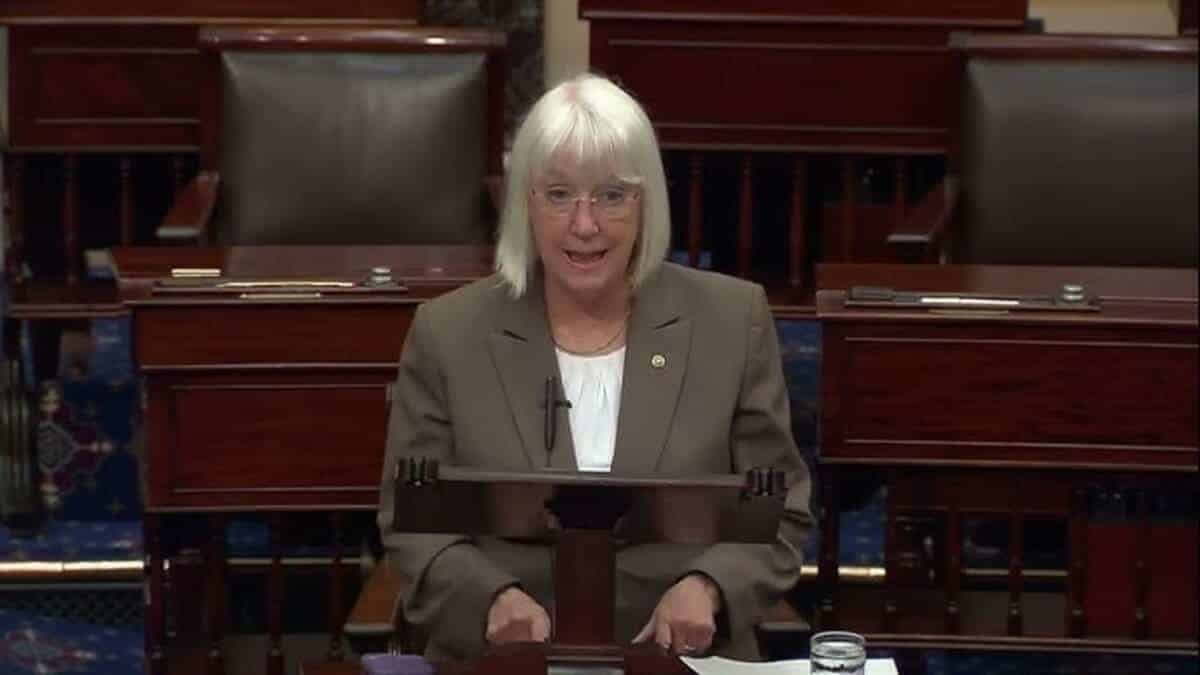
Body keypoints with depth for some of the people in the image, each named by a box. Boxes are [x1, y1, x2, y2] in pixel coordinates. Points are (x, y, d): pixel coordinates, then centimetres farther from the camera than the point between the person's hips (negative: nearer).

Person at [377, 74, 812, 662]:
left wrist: (705, 588, -12)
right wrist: (494, 599, -14)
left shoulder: (732, 322, 4)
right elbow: (415, 523, 4)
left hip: (683, 662, 1)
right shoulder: (447, 335, 3)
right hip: (500, 662, -1)